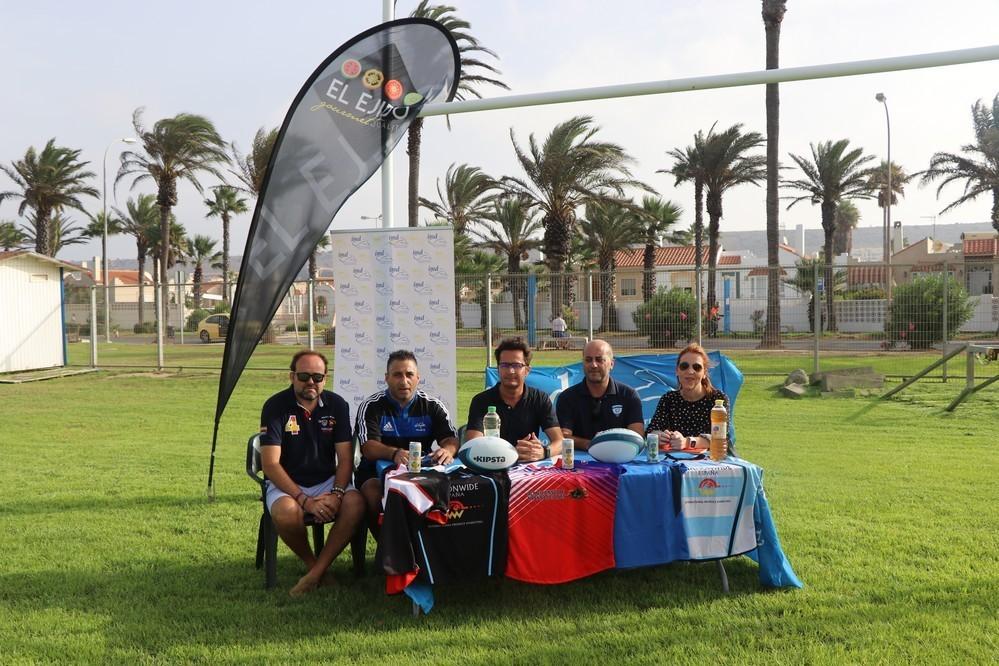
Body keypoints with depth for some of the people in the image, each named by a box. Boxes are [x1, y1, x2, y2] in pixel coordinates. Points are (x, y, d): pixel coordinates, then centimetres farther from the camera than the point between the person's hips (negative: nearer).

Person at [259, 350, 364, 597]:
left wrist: (336, 493, -22)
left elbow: (345, 458, -2)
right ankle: (311, 563, -5)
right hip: (287, 484, -2)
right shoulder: (276, 406, -9)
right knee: (286, 513, -36)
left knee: (355, 503, -28)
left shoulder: (336, 405, 1)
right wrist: (304, 500, -24)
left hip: (327, 481, 3)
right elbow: (270, 464, -15)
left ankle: (317, 572, -18)